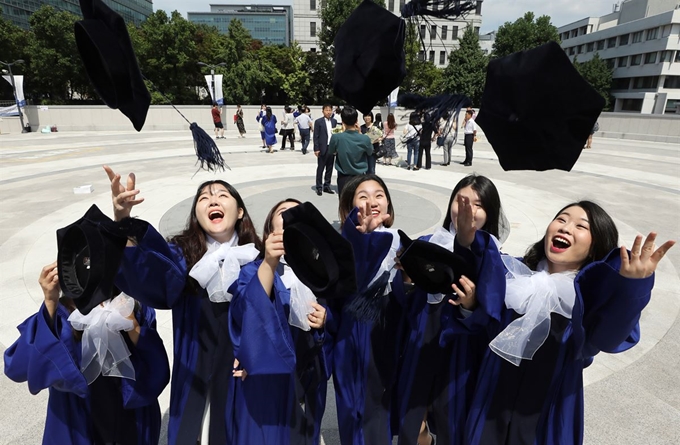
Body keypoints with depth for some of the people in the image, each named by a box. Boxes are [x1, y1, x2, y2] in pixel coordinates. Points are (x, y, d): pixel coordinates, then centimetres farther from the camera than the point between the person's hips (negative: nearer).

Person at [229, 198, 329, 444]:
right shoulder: (253, 270, -6)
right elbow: (244, 314, -25)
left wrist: (326, 322, -15)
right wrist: (269, 263, -38)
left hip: (308, 375, 4)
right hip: (266, 375, -3)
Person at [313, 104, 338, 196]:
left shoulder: (334, 121, 9)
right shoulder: (318, 122, -4)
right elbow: (316, 136, -6)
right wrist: (316, 149, -11)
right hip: (322, 149, -4)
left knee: (329, 168, 10)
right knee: (320, 169, 3)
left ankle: (327, 186, 20)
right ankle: (318, 187, 10)